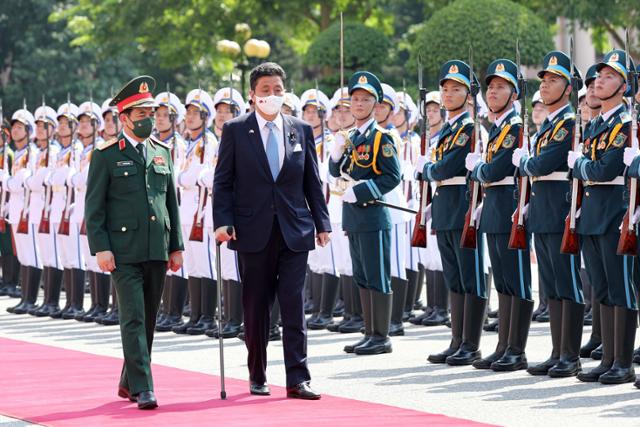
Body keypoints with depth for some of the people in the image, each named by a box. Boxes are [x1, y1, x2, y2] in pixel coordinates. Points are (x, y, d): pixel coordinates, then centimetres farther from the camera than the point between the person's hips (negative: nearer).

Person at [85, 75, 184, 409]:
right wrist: (100, 248, -12)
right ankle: (142, 389, -12)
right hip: (124, 251, -5)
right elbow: (94, 207, -3)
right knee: (133, 319, -10)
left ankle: (128, 382, 23)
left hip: (158, 250, 5)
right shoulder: (106, 156, -1)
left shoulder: (162, 152, 14)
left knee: (148, 320, 10)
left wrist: (176, 246, 12)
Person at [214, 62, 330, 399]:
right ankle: (257, 377, 18)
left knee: (294, 306, -4)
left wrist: (322, 223, 5)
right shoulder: (235, 130, 2)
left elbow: (312, 181, 11)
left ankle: (297, 380, -5)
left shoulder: (301, 130, 8)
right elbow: (223, 181, 1)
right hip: (253, 232, -1)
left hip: (294, 232, 1)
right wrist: (222, 222, -9)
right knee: (255, 308, 7)